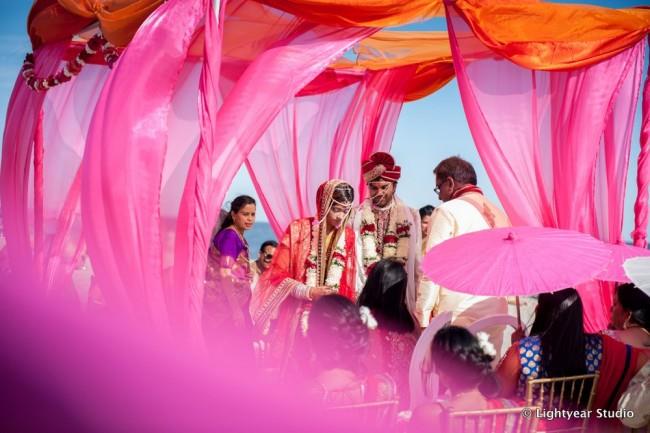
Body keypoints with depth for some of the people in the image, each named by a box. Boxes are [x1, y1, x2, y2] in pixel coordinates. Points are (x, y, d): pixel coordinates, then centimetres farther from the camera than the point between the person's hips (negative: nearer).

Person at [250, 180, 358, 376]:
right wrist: (308, 292, -16)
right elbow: (278, 274, -5)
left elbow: (349, 284, 8)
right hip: (297, 317, -3)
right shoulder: (298, 229, -6)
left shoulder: (348, 237, 5)